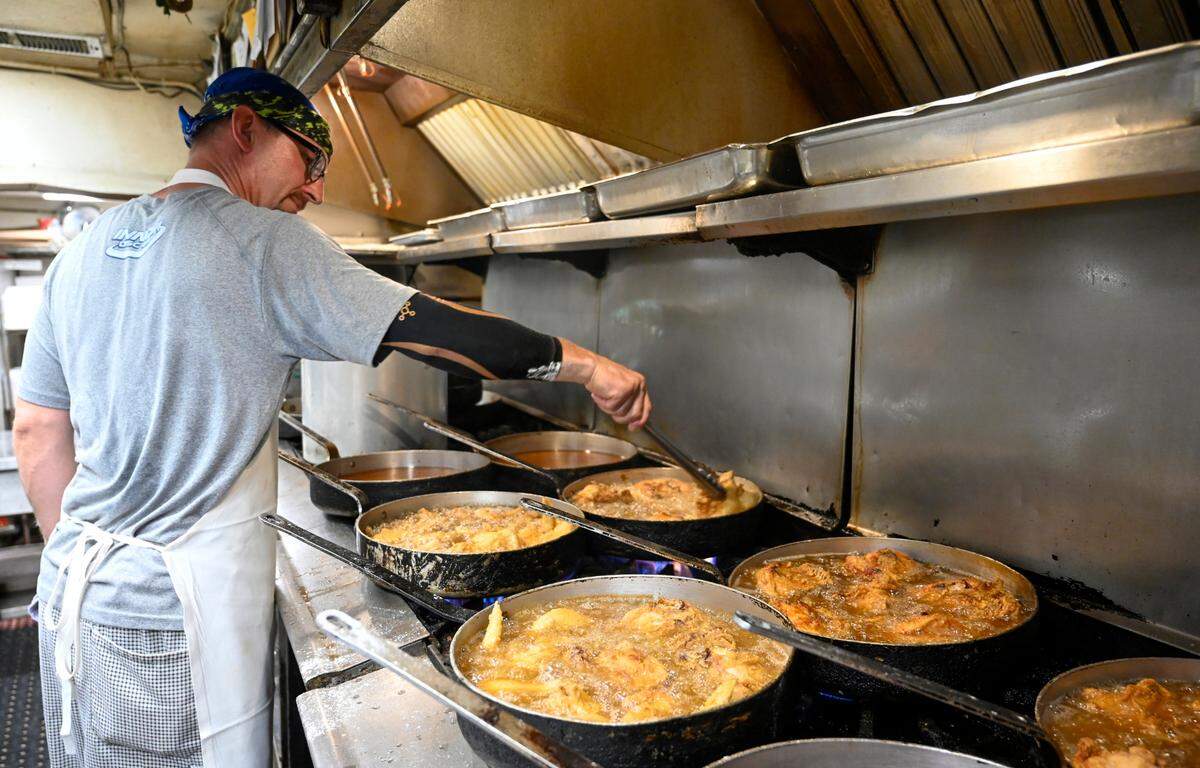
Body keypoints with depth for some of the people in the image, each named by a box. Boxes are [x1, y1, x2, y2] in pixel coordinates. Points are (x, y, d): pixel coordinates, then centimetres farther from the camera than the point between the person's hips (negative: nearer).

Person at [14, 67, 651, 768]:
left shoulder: (83, 251, 9)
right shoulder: (265, 241, -13)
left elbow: (37, 431, 12)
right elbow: (431, 329, -19)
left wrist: (78, 555, 21)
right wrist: (585, 364, -12)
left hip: (76, 593, 8)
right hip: (188, 602, -7)